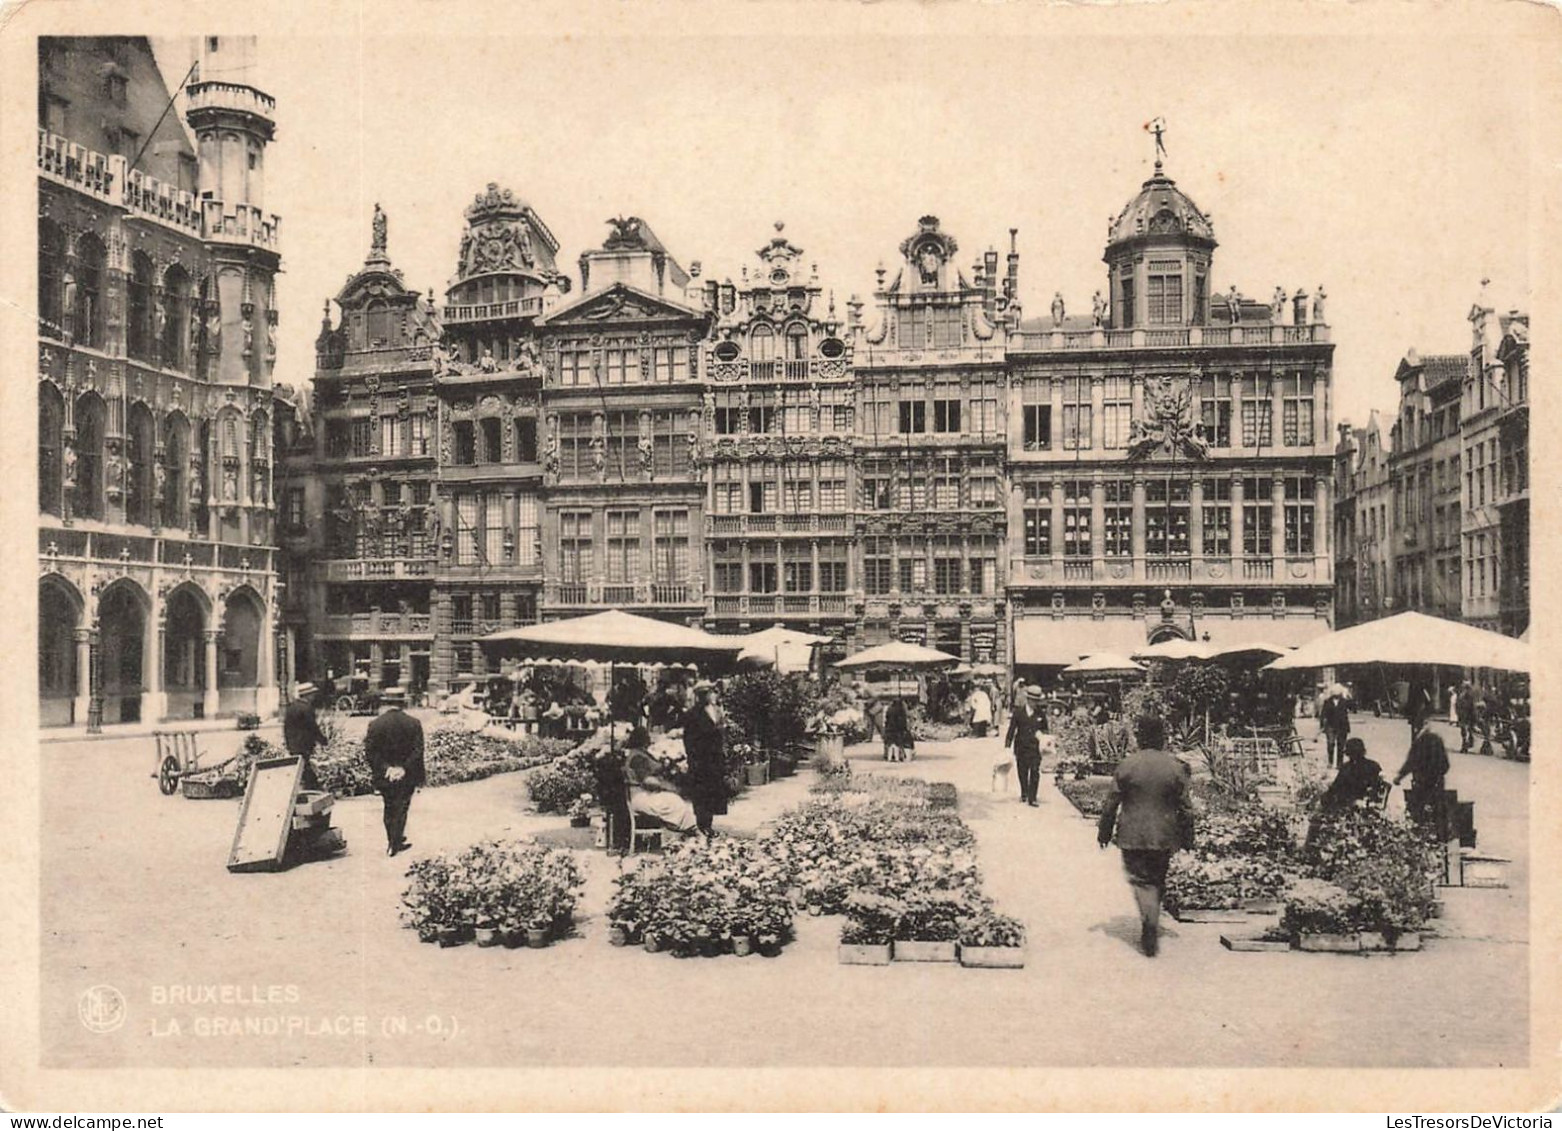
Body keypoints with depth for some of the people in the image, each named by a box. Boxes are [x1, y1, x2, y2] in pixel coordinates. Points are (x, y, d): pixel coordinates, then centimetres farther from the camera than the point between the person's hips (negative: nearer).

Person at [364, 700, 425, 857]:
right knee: (400, 810, 10)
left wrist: (385, 768, -8)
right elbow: (418, 751, -13)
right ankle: (395, 844, 8)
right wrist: (404, 769, -11)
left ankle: (393, 842, 28)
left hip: (384, 776, 1)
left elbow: (369, 751, -9)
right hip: (407, 777, -1)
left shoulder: (375, 724, -6)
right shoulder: (414, 723, -8)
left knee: (389, 809, 19)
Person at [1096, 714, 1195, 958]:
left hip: (1132, 837, -2)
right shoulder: (1176, 768, -5)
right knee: (1157, 882, 17)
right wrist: (1187, 839, 11)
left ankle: (1151, 926, -17)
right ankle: (1151, 927, 28)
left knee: (1141, 881, 1)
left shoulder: (1126, 765, -9)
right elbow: (1185, 807, 0)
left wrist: (1104, 832, 8)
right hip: (1164, 837, 2)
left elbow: (1111, 803, -4)